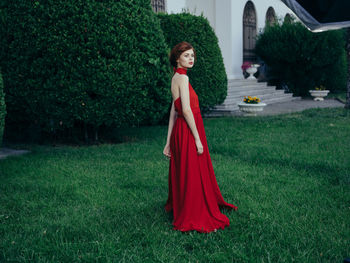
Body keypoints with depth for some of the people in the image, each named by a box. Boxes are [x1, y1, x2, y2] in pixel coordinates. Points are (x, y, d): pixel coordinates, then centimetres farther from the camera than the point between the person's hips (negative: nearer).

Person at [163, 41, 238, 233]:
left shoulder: (177, 77, 15)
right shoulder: (182, 77, -13)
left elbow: (173, 112, 15)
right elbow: (186, 110, -20)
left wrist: (169, 142, 15)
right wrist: (197, 138, -18)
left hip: (181, 131, 9)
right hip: (188, 132, -9)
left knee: (184, 174, 20)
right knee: (192, 176, -1)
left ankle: (177, 206, 35)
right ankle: (193, 219, 9)